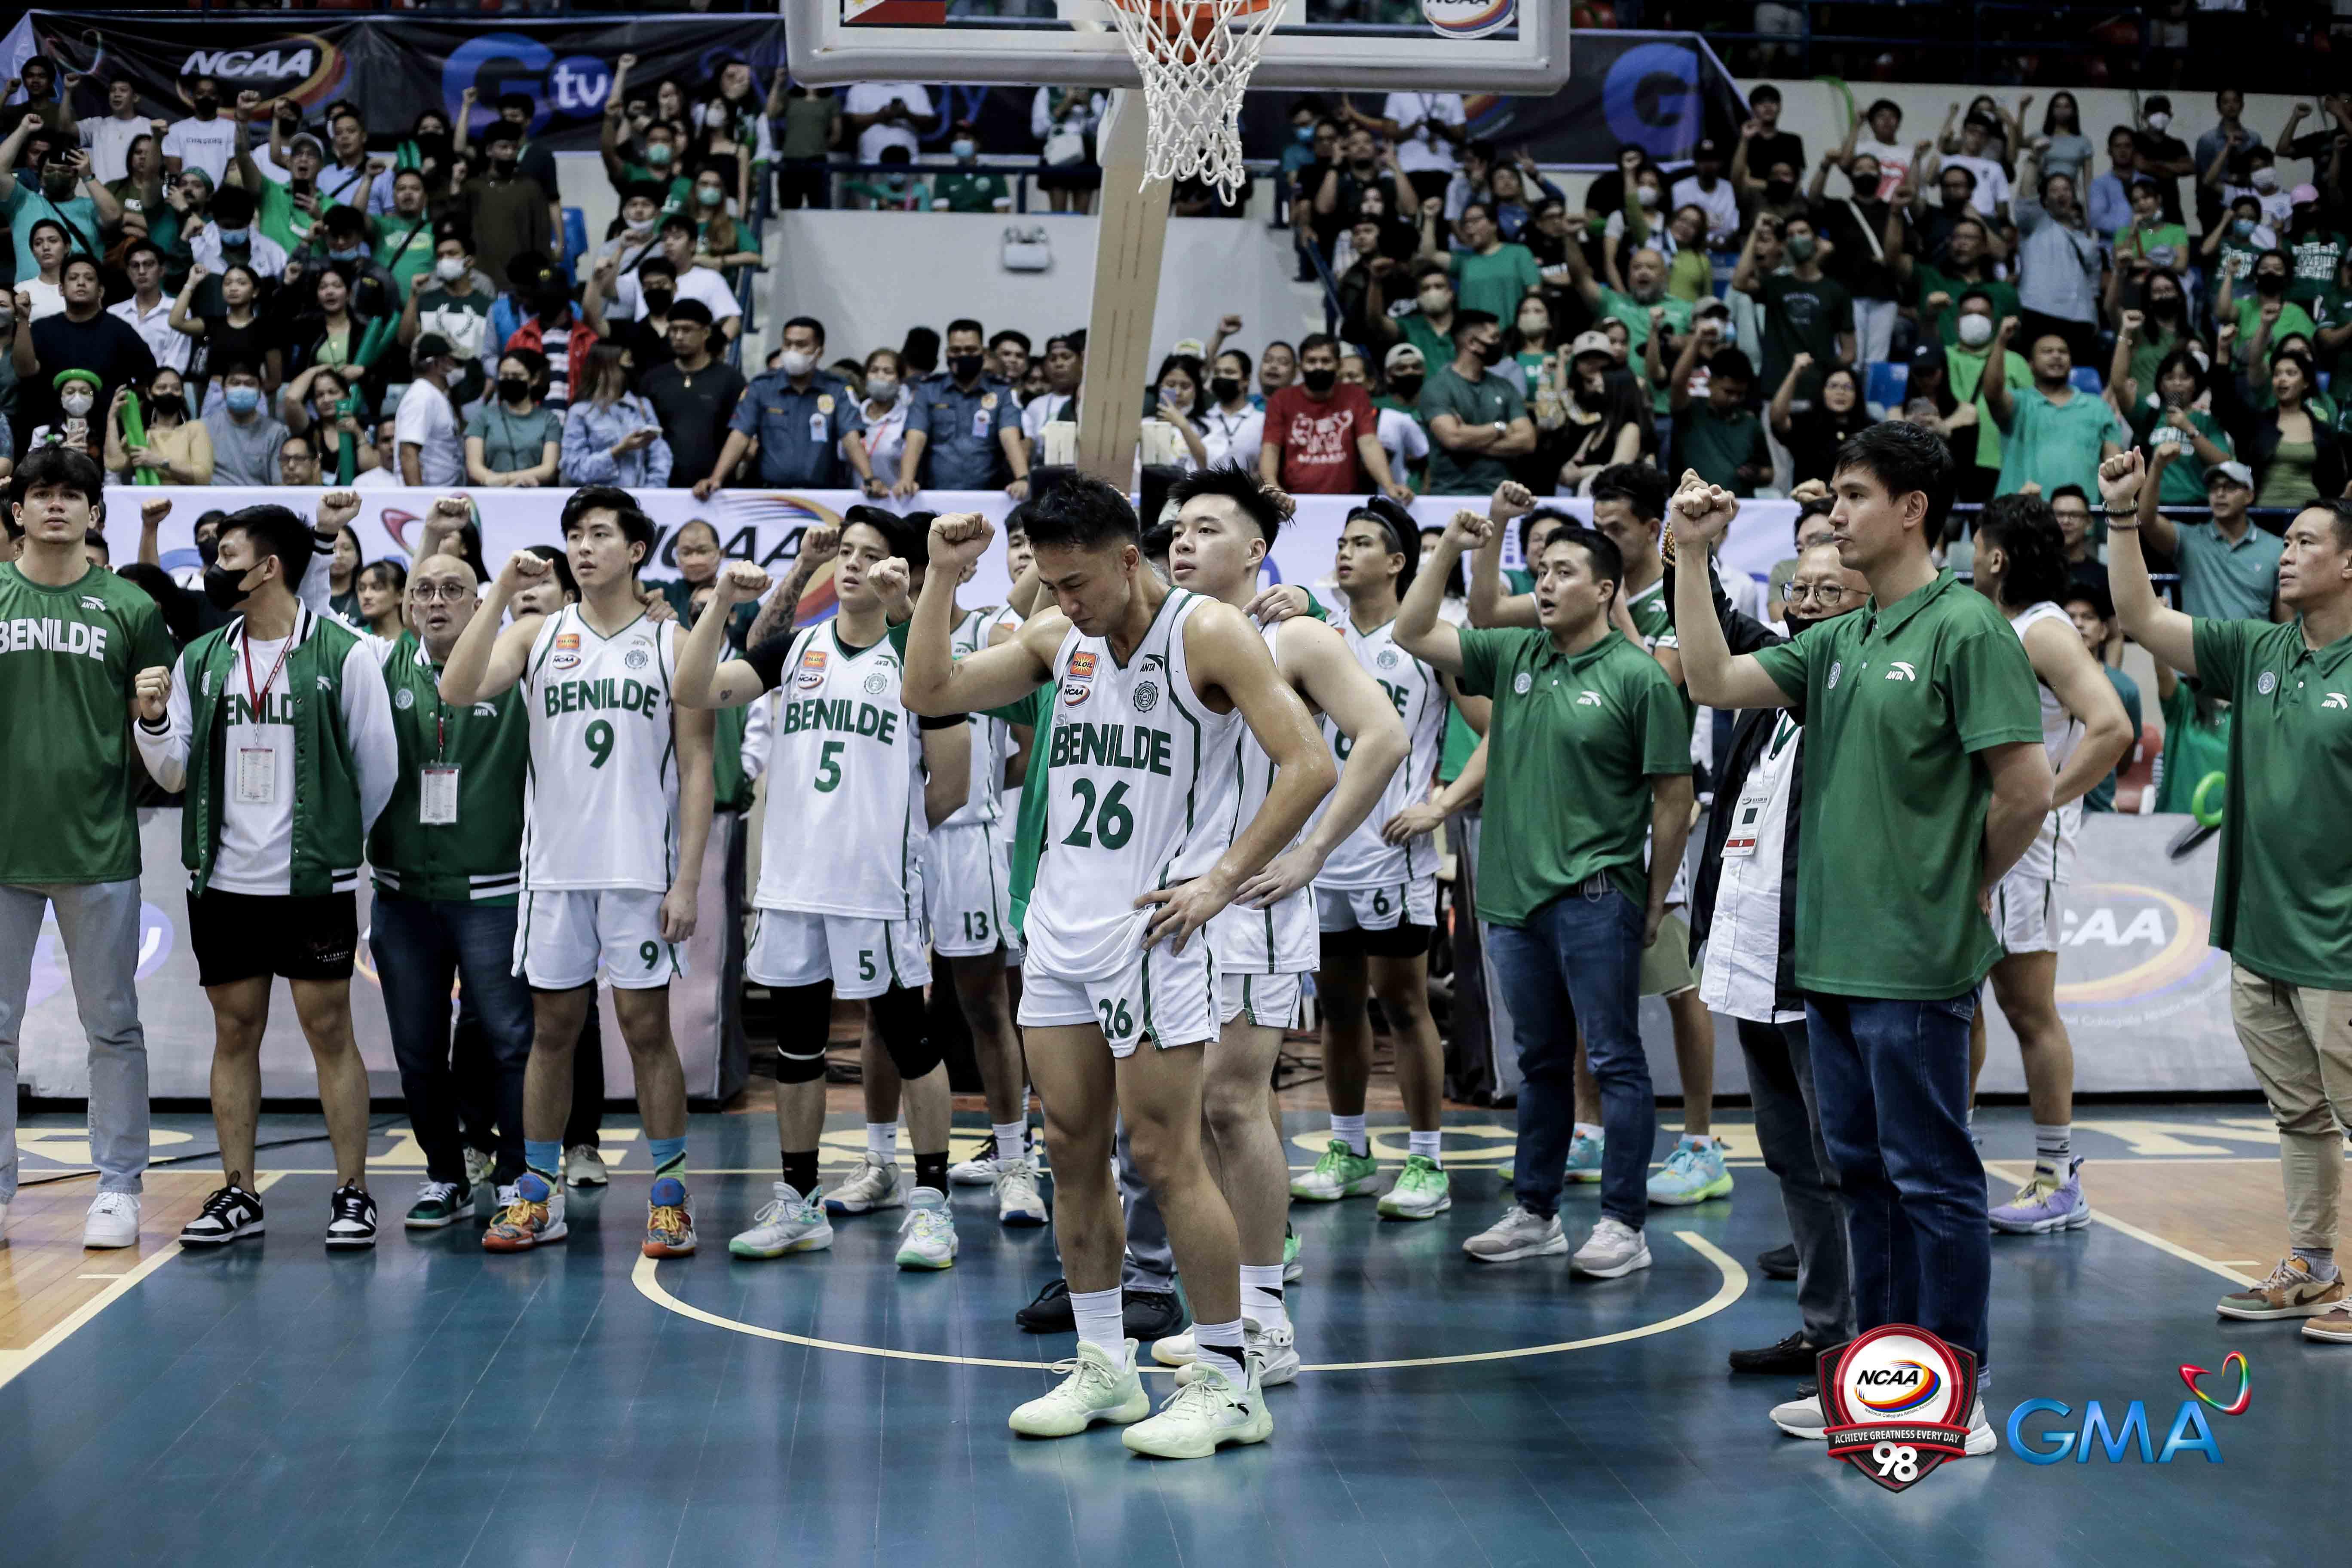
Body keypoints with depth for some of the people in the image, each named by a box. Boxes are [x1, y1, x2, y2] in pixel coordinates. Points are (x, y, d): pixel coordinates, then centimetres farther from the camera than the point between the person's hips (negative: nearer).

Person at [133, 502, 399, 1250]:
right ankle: (237, 1194, 16)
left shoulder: (344, 655, -6)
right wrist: (153, 719, -9)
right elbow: (175, 772, 10)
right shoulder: (201, 659, 8)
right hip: (223, 879, 4)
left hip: (315, 882, -4)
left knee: (329, 1028, 0)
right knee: (234, 1029, 8)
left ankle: (352, 1194, 8)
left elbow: (379, 768, 0)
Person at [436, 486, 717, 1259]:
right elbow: (458, 690, -10)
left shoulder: (673, 642, 2)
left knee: (647, 1028, 1)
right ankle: (538, 1198, 16)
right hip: (554, 868, 2)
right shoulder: (536, 634, 7)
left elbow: (697, 768, 0)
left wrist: (688, 880, -7)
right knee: (551, 1030, 8)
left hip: (641, 869, -2)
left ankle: (669, 1196, 11)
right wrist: (499, 592, -14)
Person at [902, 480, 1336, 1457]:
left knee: (1165, 1157, -6)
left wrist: (1221, 881, -15)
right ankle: (1104, 1368, 20)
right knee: (1072, 1149, 9)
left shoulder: (1207, 634, -9)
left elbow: (1309, 766, -14)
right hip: (1060, 931, 7)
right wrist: (944, 575, 0)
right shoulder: (1058, 639, 10)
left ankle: (1228, 1384, 4)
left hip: (1152, 933, -7)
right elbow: (929, 693, 10)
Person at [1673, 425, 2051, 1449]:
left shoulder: (1966, 629, -11)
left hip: (1915, 965, -8)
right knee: (1864, 1171, 14)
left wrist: (1962, 894, -3)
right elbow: (1713, 681, 10)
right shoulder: (1838, 642, 13)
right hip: (1831, 955, 8)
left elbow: (2027, 788, -15)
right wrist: (1692, 557, 5)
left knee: (1931, 1177, -1)